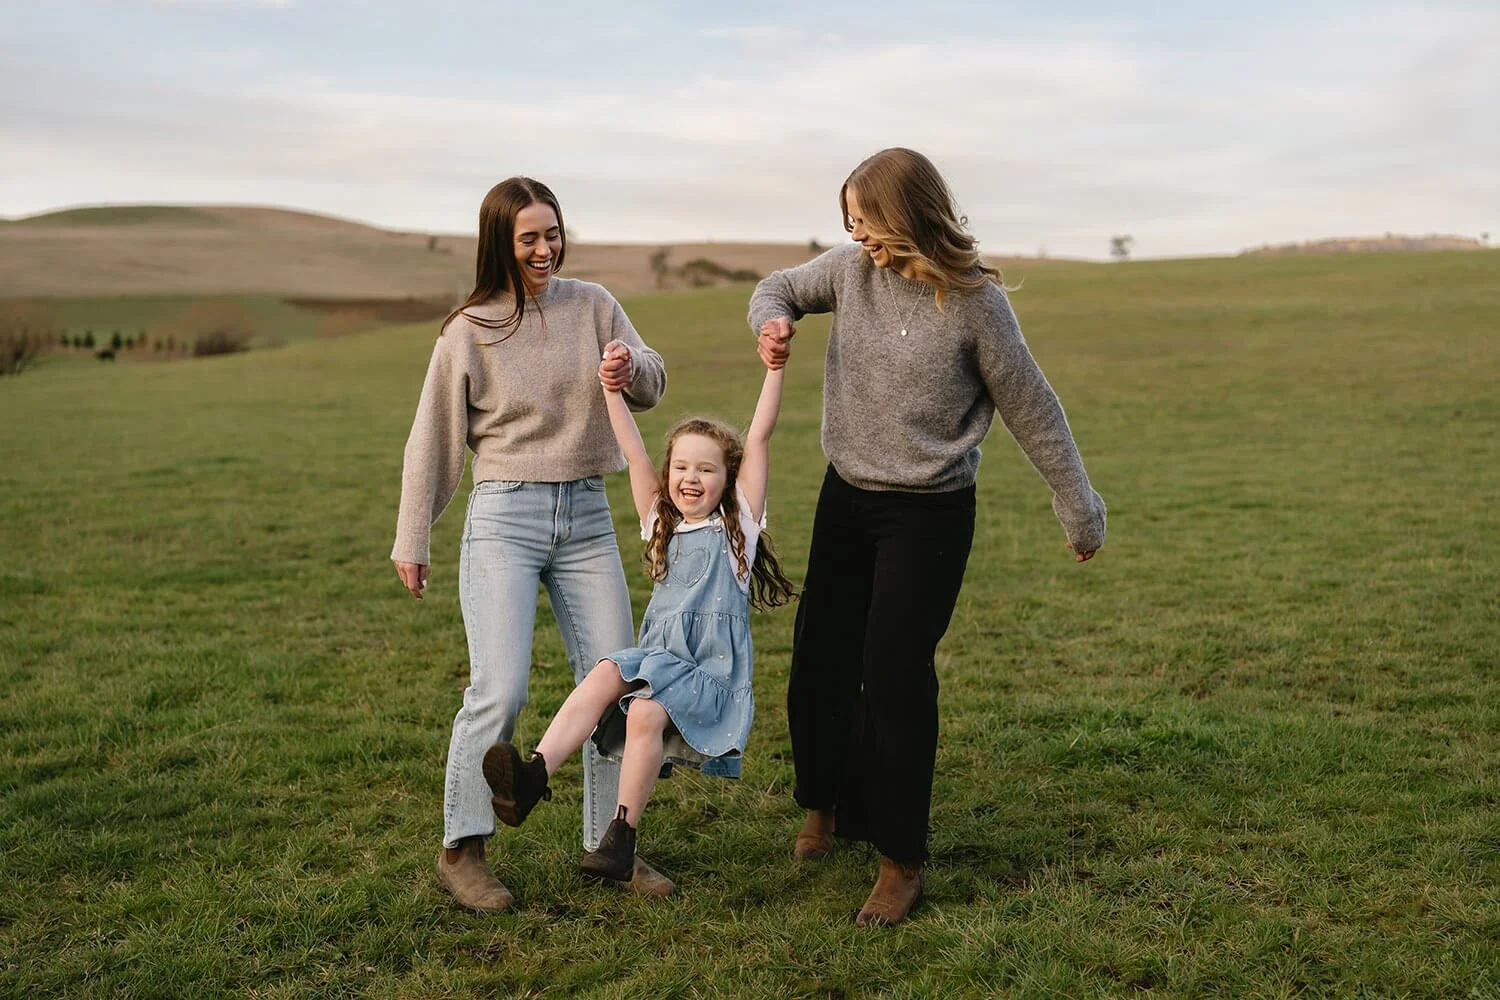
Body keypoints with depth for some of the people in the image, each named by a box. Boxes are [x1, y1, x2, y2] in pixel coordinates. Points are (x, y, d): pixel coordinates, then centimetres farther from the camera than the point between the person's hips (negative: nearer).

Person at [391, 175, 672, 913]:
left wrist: (633, 369, -19)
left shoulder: (591, 305, 5)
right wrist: (411, 540, 5)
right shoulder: (468, 331, -3)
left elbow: (651, 386, 6)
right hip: (504, 518, -4)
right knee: (500, 687, -13)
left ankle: (609, 844, 18)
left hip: (587, 517, 4)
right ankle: (460, 850, 3)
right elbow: (433, 441, 3)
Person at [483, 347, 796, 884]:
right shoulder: (661, 524, 18)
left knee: (645, 712, -31)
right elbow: (635, 454, 8)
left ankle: (622, 835, -24)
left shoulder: (738, 524, 7)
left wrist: (775, 368, -9)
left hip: (712, 667, -4)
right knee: (604, 675, -28)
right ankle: (533, 776, -42)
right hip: (656, 652, 4)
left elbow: (758, 439, -2)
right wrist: (611, 388, 0)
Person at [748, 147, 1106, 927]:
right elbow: (782, 287, 14)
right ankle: (823, 804, 38)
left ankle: (900, 861, 15)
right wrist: (772, 319, -12)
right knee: (819, 664, 11)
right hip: (846, 497, 5)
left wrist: (1079, 510, 0)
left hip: (929, 513, -5)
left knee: (896, 679, -2)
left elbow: (1031, 410, -7)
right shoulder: (853, 266, -3)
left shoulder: (974, 301, -15)